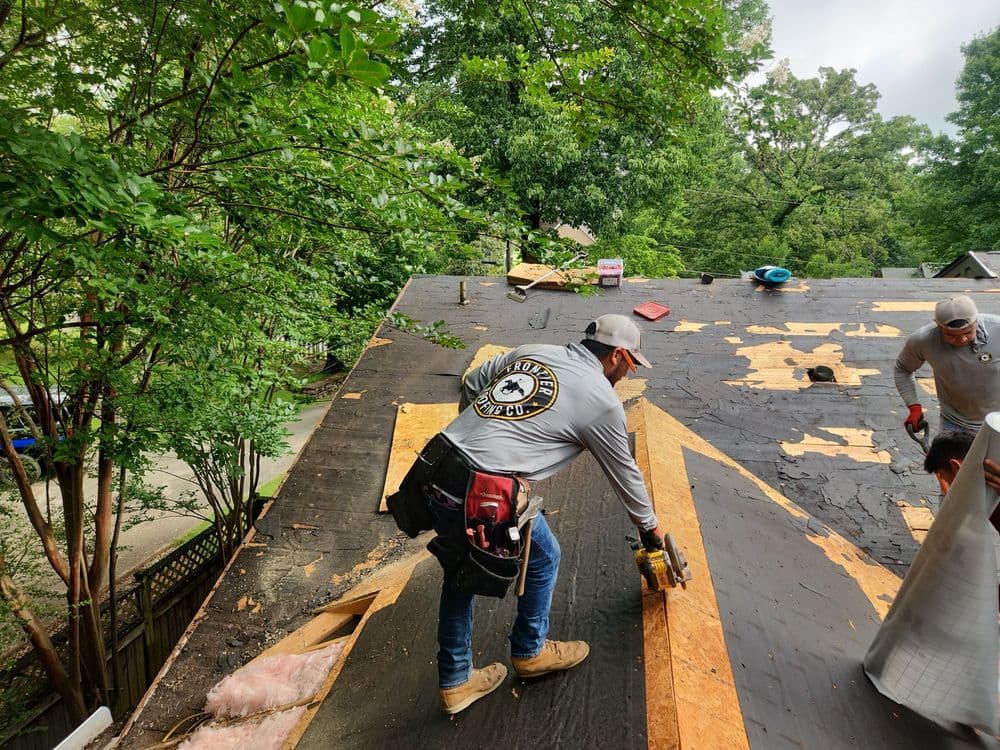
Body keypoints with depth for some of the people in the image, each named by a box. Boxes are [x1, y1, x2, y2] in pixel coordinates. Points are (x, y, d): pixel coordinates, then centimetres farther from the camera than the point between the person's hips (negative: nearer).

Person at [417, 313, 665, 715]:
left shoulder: (532, 350, 16)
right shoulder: (602, 400, 1)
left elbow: (471, 384, 21)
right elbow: (625, 473, 13)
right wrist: (649, 527, 30)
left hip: (435, 469, 7)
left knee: (460, 572, 25)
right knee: (542, 559, 21)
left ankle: (455, 681, 39)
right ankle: (530, 652, 43)